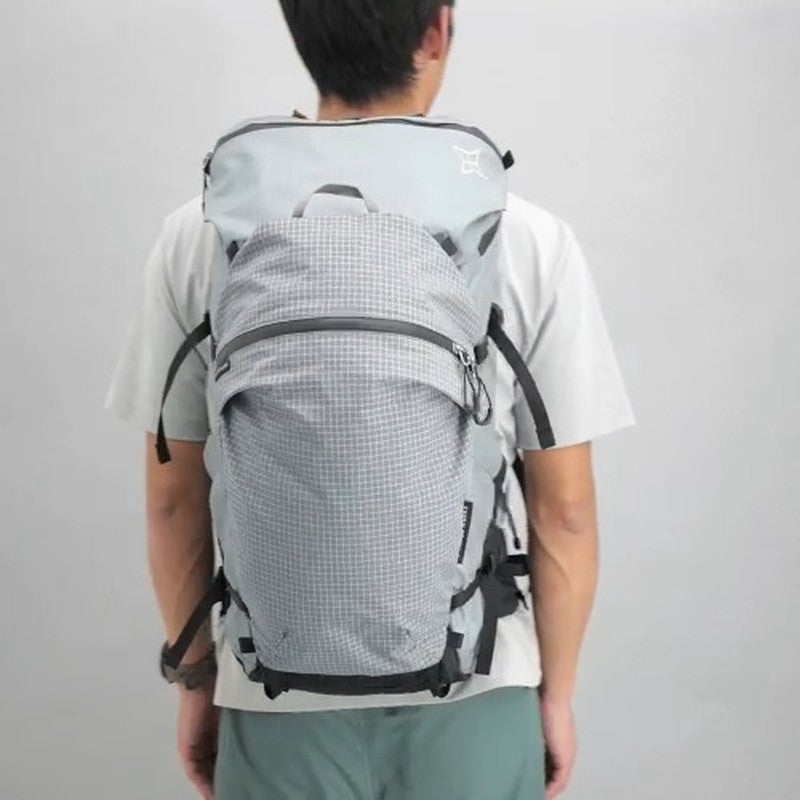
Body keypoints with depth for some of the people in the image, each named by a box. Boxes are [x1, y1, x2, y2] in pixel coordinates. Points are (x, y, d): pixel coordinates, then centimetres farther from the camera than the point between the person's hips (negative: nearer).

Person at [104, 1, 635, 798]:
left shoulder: (200, 239, -8)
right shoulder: (530, 242, -11)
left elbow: (175, 500, -2)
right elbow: (563, 510, -6)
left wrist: (197, 676, 12)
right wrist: (556, 689, 8)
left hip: (280, 704, 1)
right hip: (474, 700, 0)